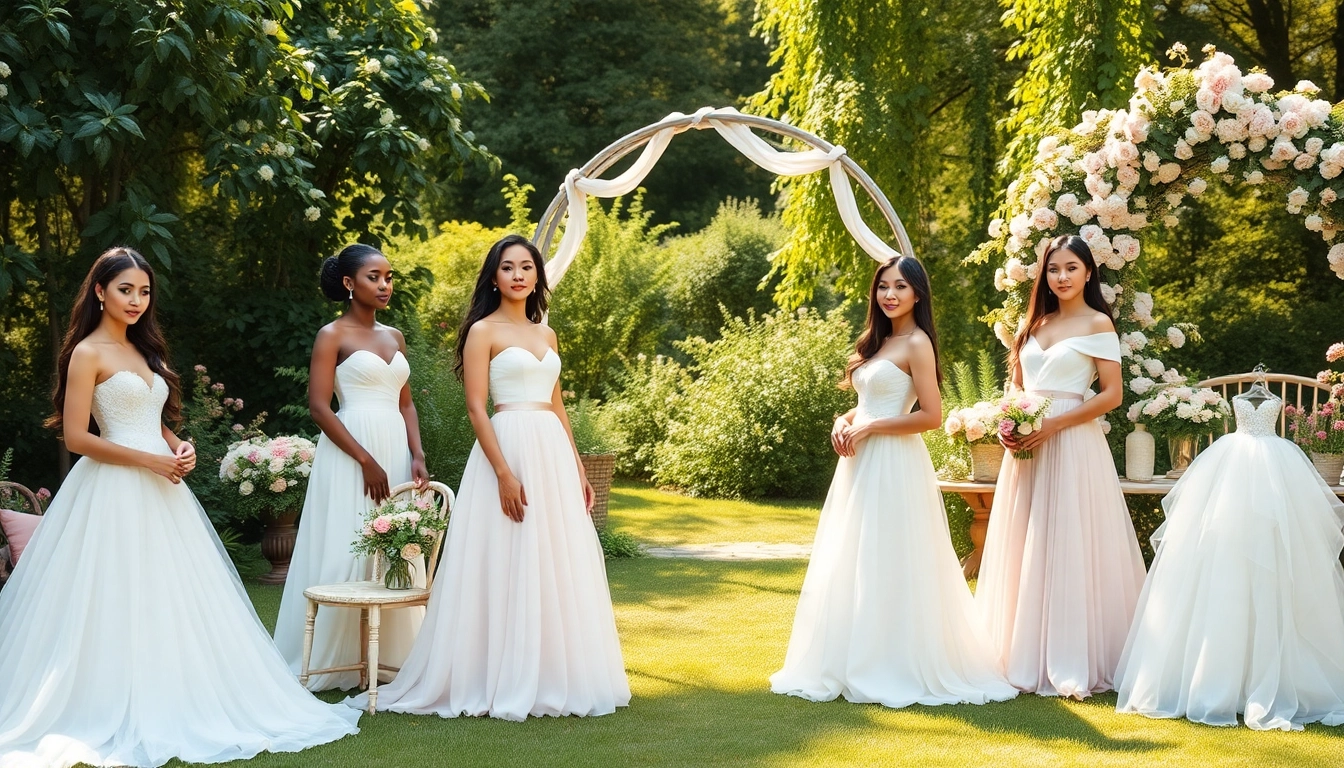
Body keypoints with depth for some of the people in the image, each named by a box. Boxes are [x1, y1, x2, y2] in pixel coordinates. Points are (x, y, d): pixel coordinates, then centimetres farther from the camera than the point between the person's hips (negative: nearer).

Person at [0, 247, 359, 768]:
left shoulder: (145, 351, 17)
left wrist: (180, 449, 2)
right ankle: (114, 718, 3)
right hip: (114, 493, -8)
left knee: (173, 602, 8)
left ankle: (170, 711, 15)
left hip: (160, 493, 8)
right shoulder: (88, 353, -6)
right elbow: (76, 437, -13)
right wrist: (149, 460, -15)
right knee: (118, 605, -5)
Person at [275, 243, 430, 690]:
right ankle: (324, 662, 5)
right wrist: (366, 461, -15)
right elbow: (319, 407, -11)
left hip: (396, 451, 6)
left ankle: (388, 658, 15)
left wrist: (417, 457, 1)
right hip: (349, 455, -6)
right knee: (346, 555, -4)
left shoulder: (394, 337, 15)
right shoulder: (333, 336, -4)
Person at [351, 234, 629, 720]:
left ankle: (552, 677, 18)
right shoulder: (483, 331, -3)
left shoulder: (546, 335, 16)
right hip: (508, 448, -7)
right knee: (506, 567, -4)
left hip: (553, 453, 7)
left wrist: (578, 470, 14)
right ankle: (503, 684, 4)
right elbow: (476, 408, -10)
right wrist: (505, 473, -18)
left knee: (557, 567, 8)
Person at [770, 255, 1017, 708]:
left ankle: (898, 670, 3)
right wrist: (844, 422, 2)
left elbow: (932, 416, -15)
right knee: (854, 566, 10)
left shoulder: (917, 343, -9)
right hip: (863, 466, 9)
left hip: (895, 466, -9)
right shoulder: (877, 342, 16)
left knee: (891, 567, -5)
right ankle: (856, 663, 17)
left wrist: (868, 428, -14)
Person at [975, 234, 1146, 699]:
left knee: (1070, 549, -5)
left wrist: (1052, 425, -15)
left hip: (1072, 447, -6)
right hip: (1027, 448, 6)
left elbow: (1112, 394, -8)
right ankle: (1025, 657, 12)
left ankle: (1073, 664, 0)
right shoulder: (1035, 324, 16)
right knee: (1024, 552, 6)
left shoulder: (1097, 324, -2)